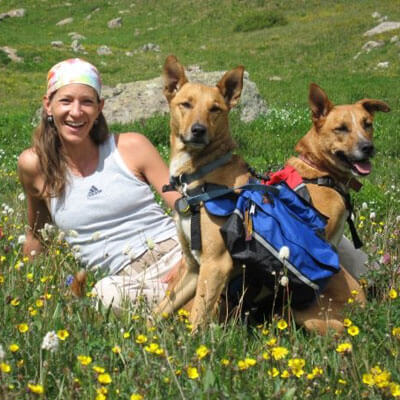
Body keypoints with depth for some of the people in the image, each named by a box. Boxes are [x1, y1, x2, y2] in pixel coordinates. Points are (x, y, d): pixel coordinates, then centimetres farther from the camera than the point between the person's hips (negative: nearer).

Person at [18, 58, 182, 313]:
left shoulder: (132, 147, 3)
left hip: (177, 251, -2)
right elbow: (37, 233, 23)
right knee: (107, 293, -35)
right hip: (126, 279, 2)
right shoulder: (34, 165, 5)